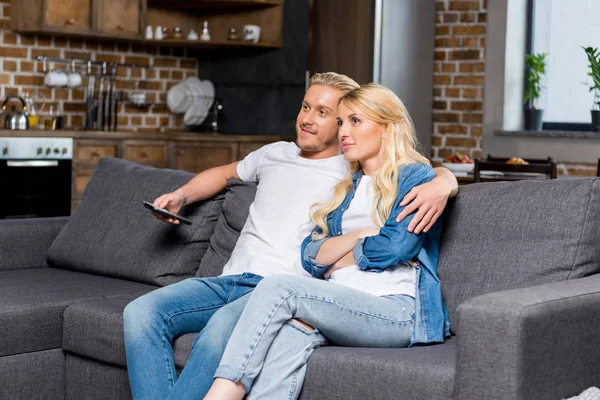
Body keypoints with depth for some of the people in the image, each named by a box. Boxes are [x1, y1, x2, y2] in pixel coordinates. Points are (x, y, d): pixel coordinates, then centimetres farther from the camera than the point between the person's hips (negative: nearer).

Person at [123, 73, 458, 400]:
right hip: (230, 281, 6)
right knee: (142, 312, -21)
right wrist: (181, 196, 25)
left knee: (223, 326, -38)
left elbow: (441, 174, 5)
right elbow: (224, 174, 43)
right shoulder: (275, 154, 26)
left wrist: (440, 186, -20)